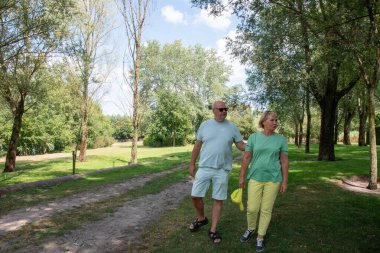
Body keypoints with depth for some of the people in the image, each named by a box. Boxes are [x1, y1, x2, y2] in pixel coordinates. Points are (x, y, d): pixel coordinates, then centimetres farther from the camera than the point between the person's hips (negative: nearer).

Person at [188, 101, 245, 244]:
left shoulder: (232, 127, 0)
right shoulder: (205, 125, 1)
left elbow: (241, 145, 2)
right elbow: (197, 146, 6)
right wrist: (192, 164, 7)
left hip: (222, 170, 0)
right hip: (204, 168, 1)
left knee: (218, 199, 6)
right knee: (195, 195, 4)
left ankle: (213, 230, 21)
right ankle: (201, 219, 33)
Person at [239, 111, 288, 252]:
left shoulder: (281, 139, -3)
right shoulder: (253, 137, -3)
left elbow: (284, 161, 0)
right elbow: (246, 158, -1)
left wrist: (285, 181, -1)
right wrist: (242, 177, 0)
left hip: (273, 179, 0)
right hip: (255, 178, 0)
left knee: (266, 210, 7)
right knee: (252, 208, 3)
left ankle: (260, 237, 25)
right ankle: (250, 229, 32)